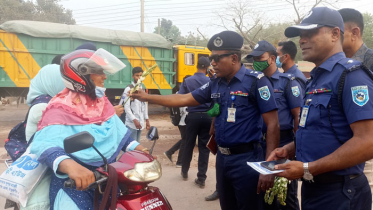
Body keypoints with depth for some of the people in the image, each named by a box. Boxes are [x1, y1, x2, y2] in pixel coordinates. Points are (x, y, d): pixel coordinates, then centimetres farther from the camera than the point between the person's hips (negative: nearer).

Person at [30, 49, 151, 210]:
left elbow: (119, 131, 14)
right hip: (73, 182, -6)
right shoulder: (61, 109, -15)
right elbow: (45, 144, -31)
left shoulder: (102, 102, 9)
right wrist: (70, 165, -49)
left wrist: (136, 147, -3)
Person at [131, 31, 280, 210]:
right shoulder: (215, 84, 8)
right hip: (222, 158, 7)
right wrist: (146, 97, 10)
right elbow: (184, 99, 12)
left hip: (246, 160, -7)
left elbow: (273, 125, -16)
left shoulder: (256, 81, -13)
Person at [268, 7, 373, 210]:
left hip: (338, 192, -8)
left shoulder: (350, 75, -17)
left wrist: (308, 169, -24)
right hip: (312, 187, 9)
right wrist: (288, 149, 4)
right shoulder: (316, 79, 12)